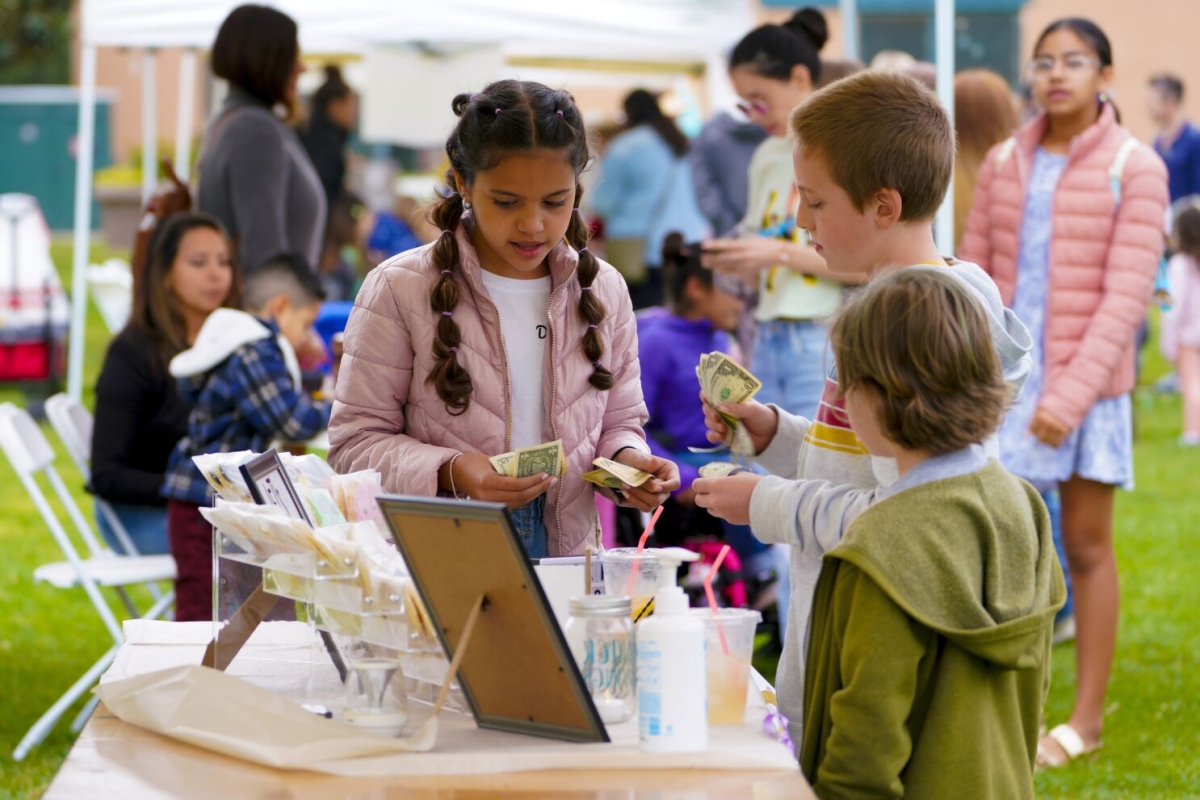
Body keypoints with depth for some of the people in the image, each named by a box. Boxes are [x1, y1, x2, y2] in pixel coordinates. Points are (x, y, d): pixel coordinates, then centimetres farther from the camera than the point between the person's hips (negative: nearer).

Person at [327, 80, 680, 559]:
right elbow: (354, 442, 0)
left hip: (568, 555, 3)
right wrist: (450, 473, -17)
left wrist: (625, 461, -1)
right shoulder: (399, 290, -1)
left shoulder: (603, 290, 11)